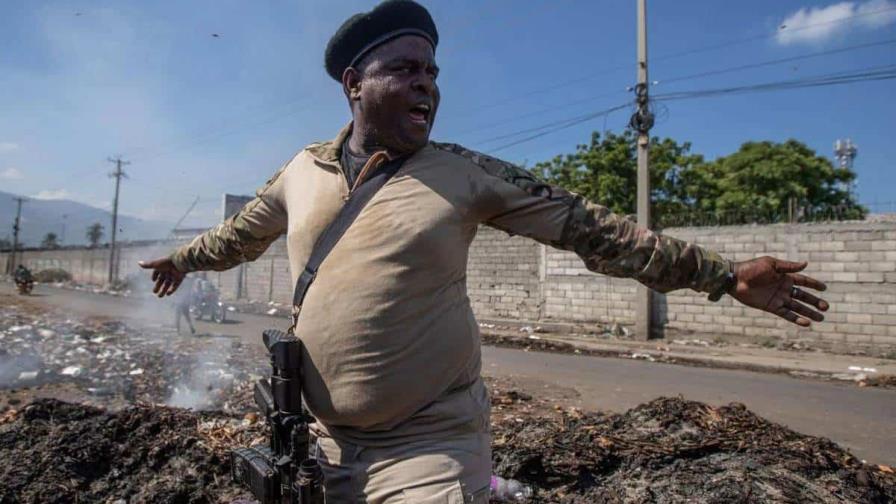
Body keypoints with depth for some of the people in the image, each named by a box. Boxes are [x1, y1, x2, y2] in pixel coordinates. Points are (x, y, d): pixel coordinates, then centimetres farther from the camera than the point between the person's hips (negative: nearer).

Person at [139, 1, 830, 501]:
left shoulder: (465, 174, -8)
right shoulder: (302, 170, 2)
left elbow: (591, 228, -9)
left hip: (430, 447, -3)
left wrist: (724, 275, -11)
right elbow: (243, 231, 21)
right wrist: (185, 259, 37)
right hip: (325, 442, 4)